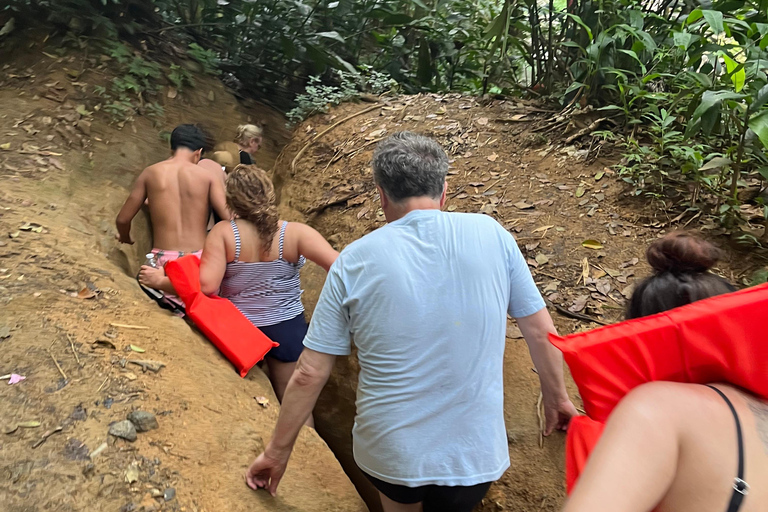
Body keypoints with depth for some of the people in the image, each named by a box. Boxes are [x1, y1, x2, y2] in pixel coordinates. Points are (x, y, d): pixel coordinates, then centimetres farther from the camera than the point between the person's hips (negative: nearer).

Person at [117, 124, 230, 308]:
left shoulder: (151, 173, 5)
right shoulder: (209, 175, -1)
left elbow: (123, 219, 10)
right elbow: (229, 218, -10)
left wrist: (125, 237, 32)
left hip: (163, 260, 1)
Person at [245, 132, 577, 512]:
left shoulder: (354, 261, -9)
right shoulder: (491, 235, -7)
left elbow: (309, 374, -5)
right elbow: (540, 331, 1)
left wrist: (277, 451, 8)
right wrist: (556, 399, 18)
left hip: (387, 453, 1)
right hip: (473, 454, 0)